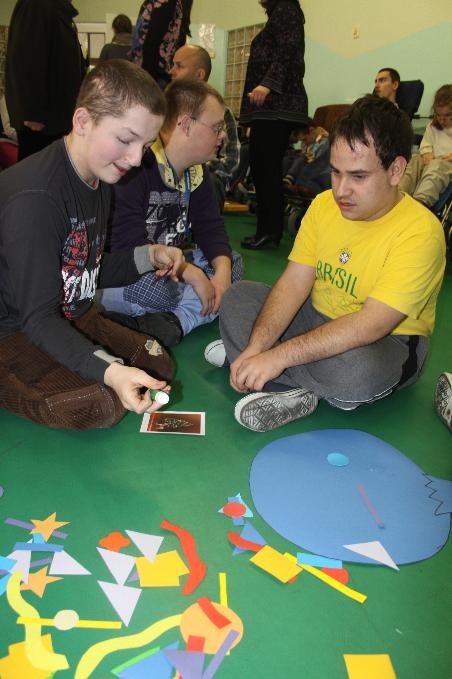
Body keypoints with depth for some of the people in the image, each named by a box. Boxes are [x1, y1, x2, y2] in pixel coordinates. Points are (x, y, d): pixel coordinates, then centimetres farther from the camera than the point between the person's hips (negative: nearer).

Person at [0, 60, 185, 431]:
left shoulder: (99, 179, 3)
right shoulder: (34, 197, -27)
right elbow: (39, 317, -26)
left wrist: (148, 257, -3)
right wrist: (108, 370, -40)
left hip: (72, 319, 8)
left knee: (158, 365, -1)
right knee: (99, 405, -25)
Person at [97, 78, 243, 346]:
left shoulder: (196, 171, 6)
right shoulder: (135, 165, -25)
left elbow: (210, 226, 4)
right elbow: (128, 246, -31)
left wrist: (222, 269, -17)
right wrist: (192, 273, -29)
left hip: (169, 265, 10)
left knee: (233, 262, -4)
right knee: (156, 287, -41)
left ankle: (174, 320, -24)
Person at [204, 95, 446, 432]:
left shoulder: (420, 231, -22)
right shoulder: (324, 204, -2)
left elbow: (371, 325, -30)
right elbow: (294, 283, -9)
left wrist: (278, 355, -36)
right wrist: (256, 348, -24)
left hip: (388, 341, -6)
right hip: (319, 318, 6)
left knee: (355, 370, -40)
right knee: (238, 297, -9)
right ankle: (296, 390, -22)